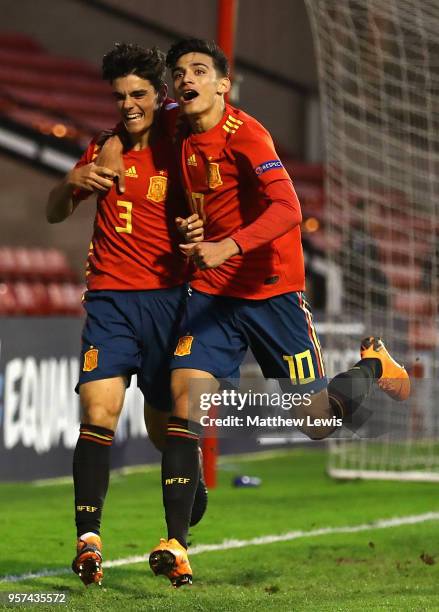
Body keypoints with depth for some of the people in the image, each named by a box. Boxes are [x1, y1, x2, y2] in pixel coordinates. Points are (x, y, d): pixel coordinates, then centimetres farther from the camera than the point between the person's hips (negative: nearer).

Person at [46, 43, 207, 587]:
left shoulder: (178, 153, 1)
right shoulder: (105, 151, 10)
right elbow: (55, 214, 15)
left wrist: (201, 232, -20)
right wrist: (72, 182, -7)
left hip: (168, 294, -1)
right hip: (110, 298, 1)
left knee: (164, 428, 5)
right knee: (99, 411, -18)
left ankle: (190, 485, 39)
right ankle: (88, 538, -20)